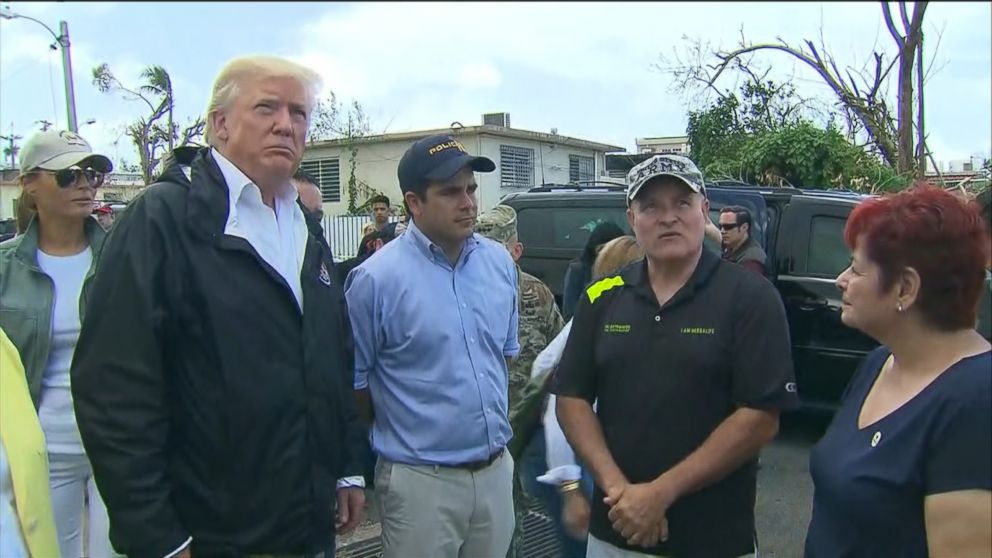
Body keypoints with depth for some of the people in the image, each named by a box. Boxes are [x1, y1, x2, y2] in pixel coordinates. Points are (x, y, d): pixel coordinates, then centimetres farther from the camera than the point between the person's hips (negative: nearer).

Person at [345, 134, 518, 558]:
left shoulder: (500, 262, 2)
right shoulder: (375, 279, -15)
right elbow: (354, 382, -7)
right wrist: (397, 439, 3)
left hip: (498, 470, 6)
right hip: (421, 479, -5)